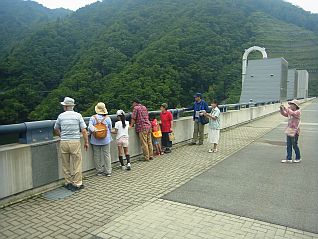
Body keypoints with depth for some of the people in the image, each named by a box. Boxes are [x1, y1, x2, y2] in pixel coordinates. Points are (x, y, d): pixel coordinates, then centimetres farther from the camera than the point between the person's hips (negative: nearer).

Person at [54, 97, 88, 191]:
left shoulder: (61, 116, 3)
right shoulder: (78, 115, -3)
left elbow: (56, 129, 18)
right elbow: (84, 130, -7)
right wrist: (86, 142, 2)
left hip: (63, 142, 2)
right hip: (75, 142, -2)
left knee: (65, 164, 13)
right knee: (77, 163, 5)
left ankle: (68, 183, 21)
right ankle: (77, 184, 8)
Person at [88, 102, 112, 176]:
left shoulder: (92, 118, -5)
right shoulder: (107, 118, -3)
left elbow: (90, 127, -13)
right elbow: (110, 129, 5)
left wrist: (94, 131, 7)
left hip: (95, 140, 0)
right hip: (106, 140, 0)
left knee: (97, 155, 10)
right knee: (107, 155, 7)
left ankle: (99, 171, 17)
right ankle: (108, 171, 9)